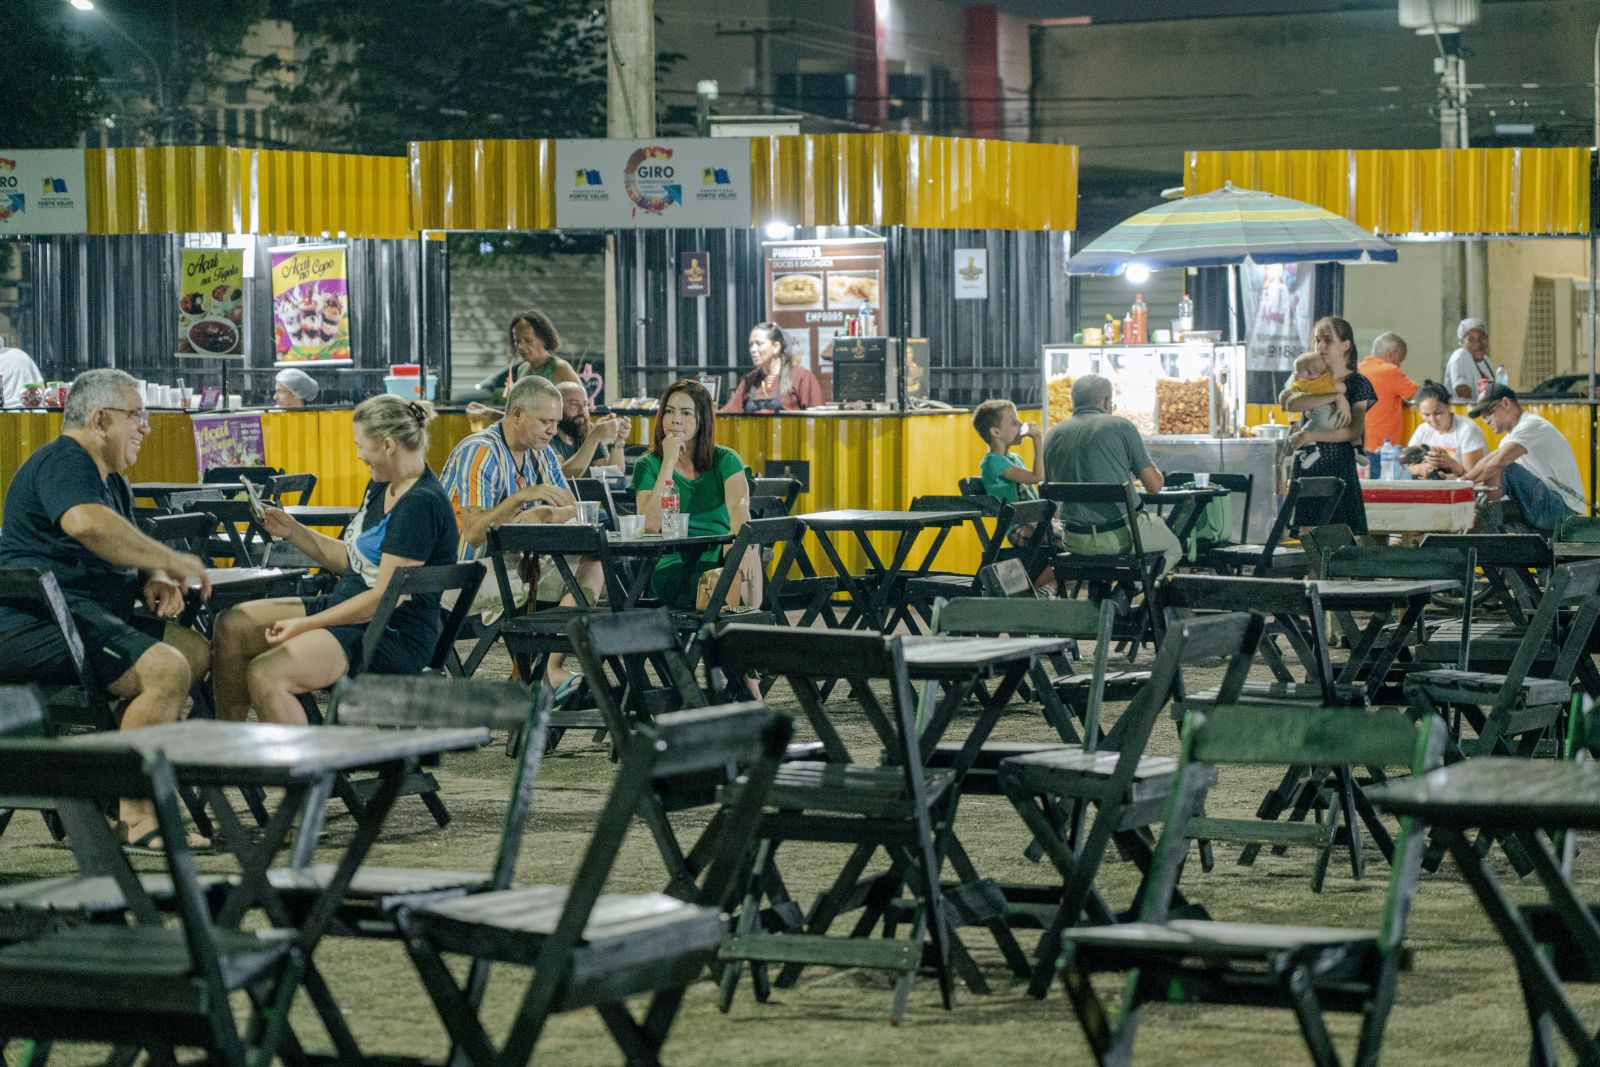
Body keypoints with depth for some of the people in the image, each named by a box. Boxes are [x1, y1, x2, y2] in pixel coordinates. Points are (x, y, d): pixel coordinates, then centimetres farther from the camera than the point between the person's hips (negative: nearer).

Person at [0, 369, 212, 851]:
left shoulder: (110, 480, 24)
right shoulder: (64, 463, -10)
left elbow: (125, 551, 30)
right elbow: (88, 523, -31)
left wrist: (153, 580, 4)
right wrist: (170, 562, -22)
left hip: (82, 616, 11)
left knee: (196, 650, 7)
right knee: (167, 669, -26)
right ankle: (135, 817, -23)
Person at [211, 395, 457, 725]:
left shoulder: (422, 503, -19)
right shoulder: (382, 487, 13)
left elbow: (386, 597, -21)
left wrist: (304, 625, -17)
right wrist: (292, 531, 10)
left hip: (395, 635, -11)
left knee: (265, 674, -28)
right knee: (231, 626, 1)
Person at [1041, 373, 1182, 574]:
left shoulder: (1053, 435, 5)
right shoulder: (1121, 426, -6)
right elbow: (1154, 486, -4)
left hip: (1074, 542, 5)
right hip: (1120, 537, -5)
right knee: (1172, 546, 23)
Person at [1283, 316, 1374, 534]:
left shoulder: (1357, 383, 2)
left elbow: (1354, 431, -10)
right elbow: (1290, 404, -10)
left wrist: (1310, 436, -15)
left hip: (1338, 469, -4)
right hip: (1305, 466, 4)